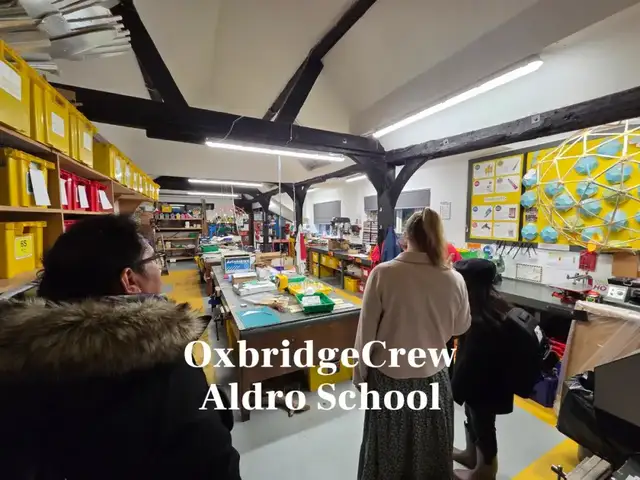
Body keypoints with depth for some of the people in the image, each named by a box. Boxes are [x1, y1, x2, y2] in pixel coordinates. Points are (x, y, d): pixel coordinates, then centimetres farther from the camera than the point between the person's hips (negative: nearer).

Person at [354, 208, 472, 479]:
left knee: (388, 453, 23)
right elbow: (461, 327, 3)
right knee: (429, 455, 28)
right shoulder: (454, 279, -14)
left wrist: (360, 373, 1)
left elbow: (366, 332, -13)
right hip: (433, 378, 2)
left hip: (388, 378, -2)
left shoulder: (383, 274, -21)